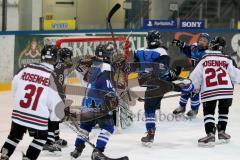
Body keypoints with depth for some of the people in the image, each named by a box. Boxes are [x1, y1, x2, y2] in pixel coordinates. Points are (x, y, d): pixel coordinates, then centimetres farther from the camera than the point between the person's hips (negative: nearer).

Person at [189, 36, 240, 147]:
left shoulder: (204, 59, 6)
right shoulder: (227, 60, 5)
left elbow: (196, 75, 6)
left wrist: (194, 87, 20)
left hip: (209, 91, -1)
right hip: (226, 90, 1)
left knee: (208, 112, 7)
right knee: (224, 110, 23)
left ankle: (210, 134, -8)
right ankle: (221, 132, 25)